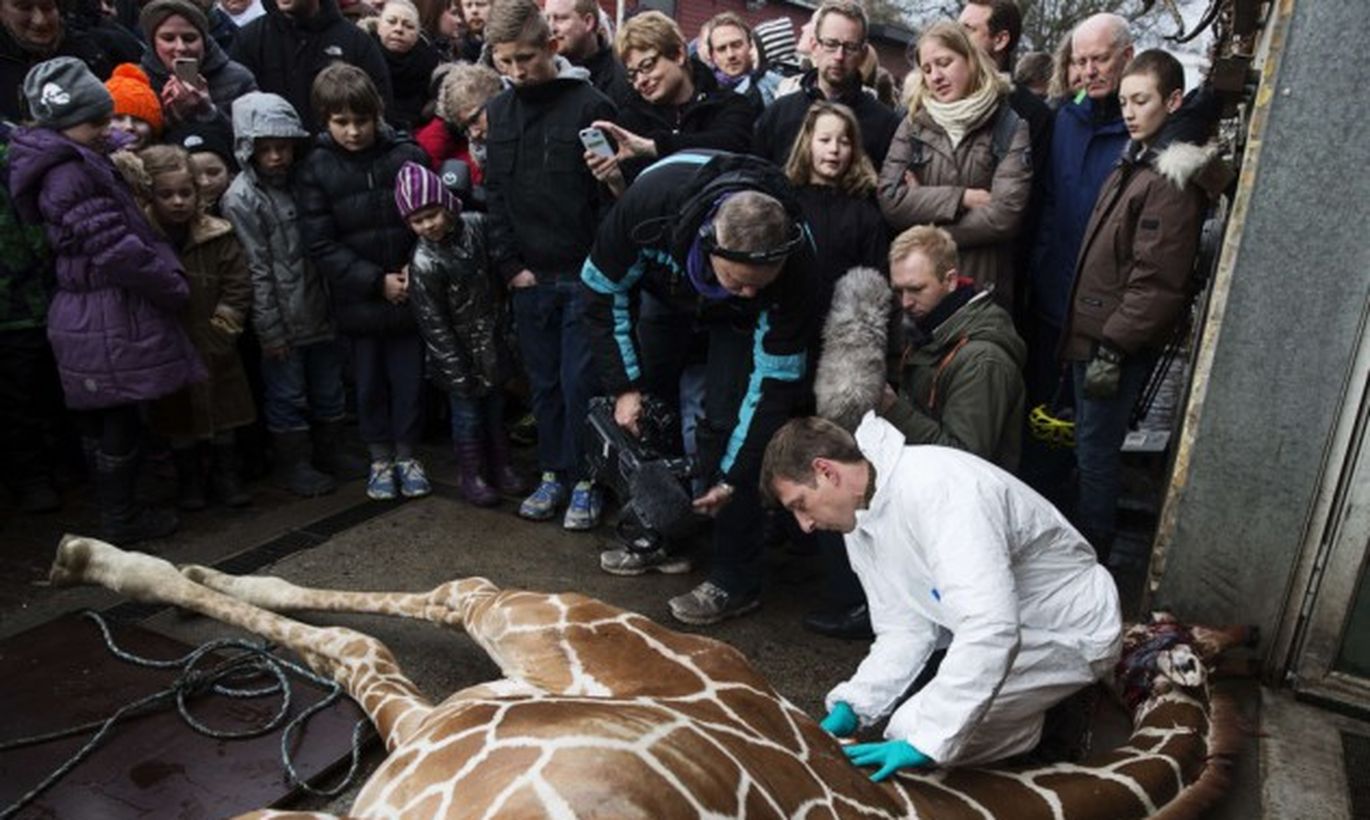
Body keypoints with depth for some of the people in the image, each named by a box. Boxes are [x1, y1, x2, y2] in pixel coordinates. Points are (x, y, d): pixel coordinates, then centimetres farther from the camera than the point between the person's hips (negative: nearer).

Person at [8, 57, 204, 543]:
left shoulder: (71, 165, 13)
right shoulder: (72, 174, -17)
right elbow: (117, 249, -21)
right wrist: (175, 287, -13)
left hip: (86, 315, 10)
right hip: (110, 319, -10)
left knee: (99, 420, 17)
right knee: (120, 420, 1)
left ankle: (115, 510, 30)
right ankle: (122, 520, 13)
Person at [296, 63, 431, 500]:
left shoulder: (407, 155, -4)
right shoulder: (316, 168, -4)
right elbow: (322, 244, -7)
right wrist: (377, 281, -13)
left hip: (409, 292, 0)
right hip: (357, 297, 0)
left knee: (409, 376, 8)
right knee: (369, 379, 12)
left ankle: (407, 452, 26)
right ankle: (379, 457, 28)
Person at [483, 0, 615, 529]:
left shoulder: (590, 105, -7)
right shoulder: (498, 113, 8)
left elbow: (610, 195, -8)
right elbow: (495, 195, 9)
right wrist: (511, 265, 1)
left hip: (584, 274, -4)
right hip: (529, 277, 5)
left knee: (580, 383, 1)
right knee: (544, 382, 13)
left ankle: (584, 479, 16)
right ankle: (553, 472, 26)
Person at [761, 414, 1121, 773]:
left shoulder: (938, 486, -32)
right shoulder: (861, 518, -3)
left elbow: (990, 627, -40)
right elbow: (905, 629, -2)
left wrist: (926, 743, -37)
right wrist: (850, 708, -16)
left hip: (1071, 633, -9)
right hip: (1013, 626, 9)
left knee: (915, 733, -17)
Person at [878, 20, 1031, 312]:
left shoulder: (1010, 126, -2)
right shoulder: (913, 124, 6)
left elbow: (1005, 214, -13)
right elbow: (890, 200, -6)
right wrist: (962, 198, -13)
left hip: (984, 287, -2)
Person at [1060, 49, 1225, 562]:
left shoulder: (1173, 179, -14)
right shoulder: (1140, 159, 14)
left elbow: (1155, 279, -19)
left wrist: (1113, 347, -20)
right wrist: (1098, 338, 16)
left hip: (1121, 340, -9)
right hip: (1093, 328, 9)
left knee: (1095, 452, -1)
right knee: (1090, 445, 16)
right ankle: (1079, 542, 29)